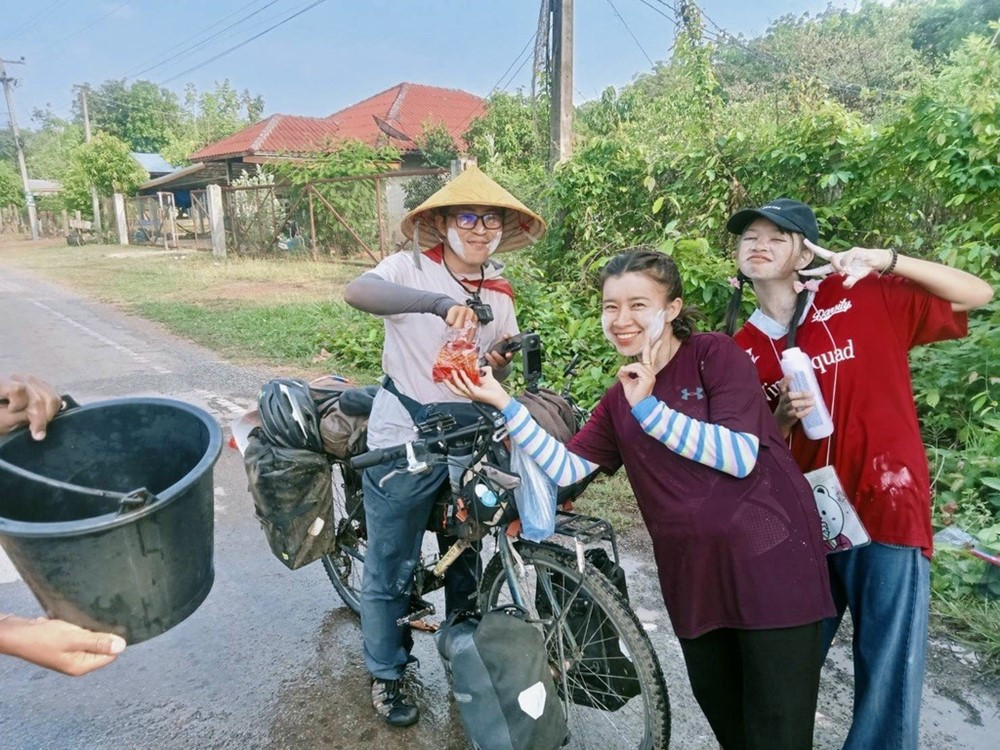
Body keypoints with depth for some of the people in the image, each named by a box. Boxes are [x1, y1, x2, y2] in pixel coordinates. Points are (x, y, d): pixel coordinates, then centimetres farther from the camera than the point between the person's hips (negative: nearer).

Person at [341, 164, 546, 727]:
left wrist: (500, 360, -9)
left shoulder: (498, 289, 6)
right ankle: (388, 674, 32)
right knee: (393, 564, 8)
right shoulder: (413, 268, -10)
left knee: (466, 555, 19)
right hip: (406, 434, -4)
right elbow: (357, 291, -31)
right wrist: (439, 303, -45)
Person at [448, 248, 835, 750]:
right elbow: (566, 469, -2)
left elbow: (741, 456, -18)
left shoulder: (715, 354, -8)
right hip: (693, 576, 5)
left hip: (769, 564, -5)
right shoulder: (619, 398, 8)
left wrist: (648, 407, -21)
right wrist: (502, 402, -8)